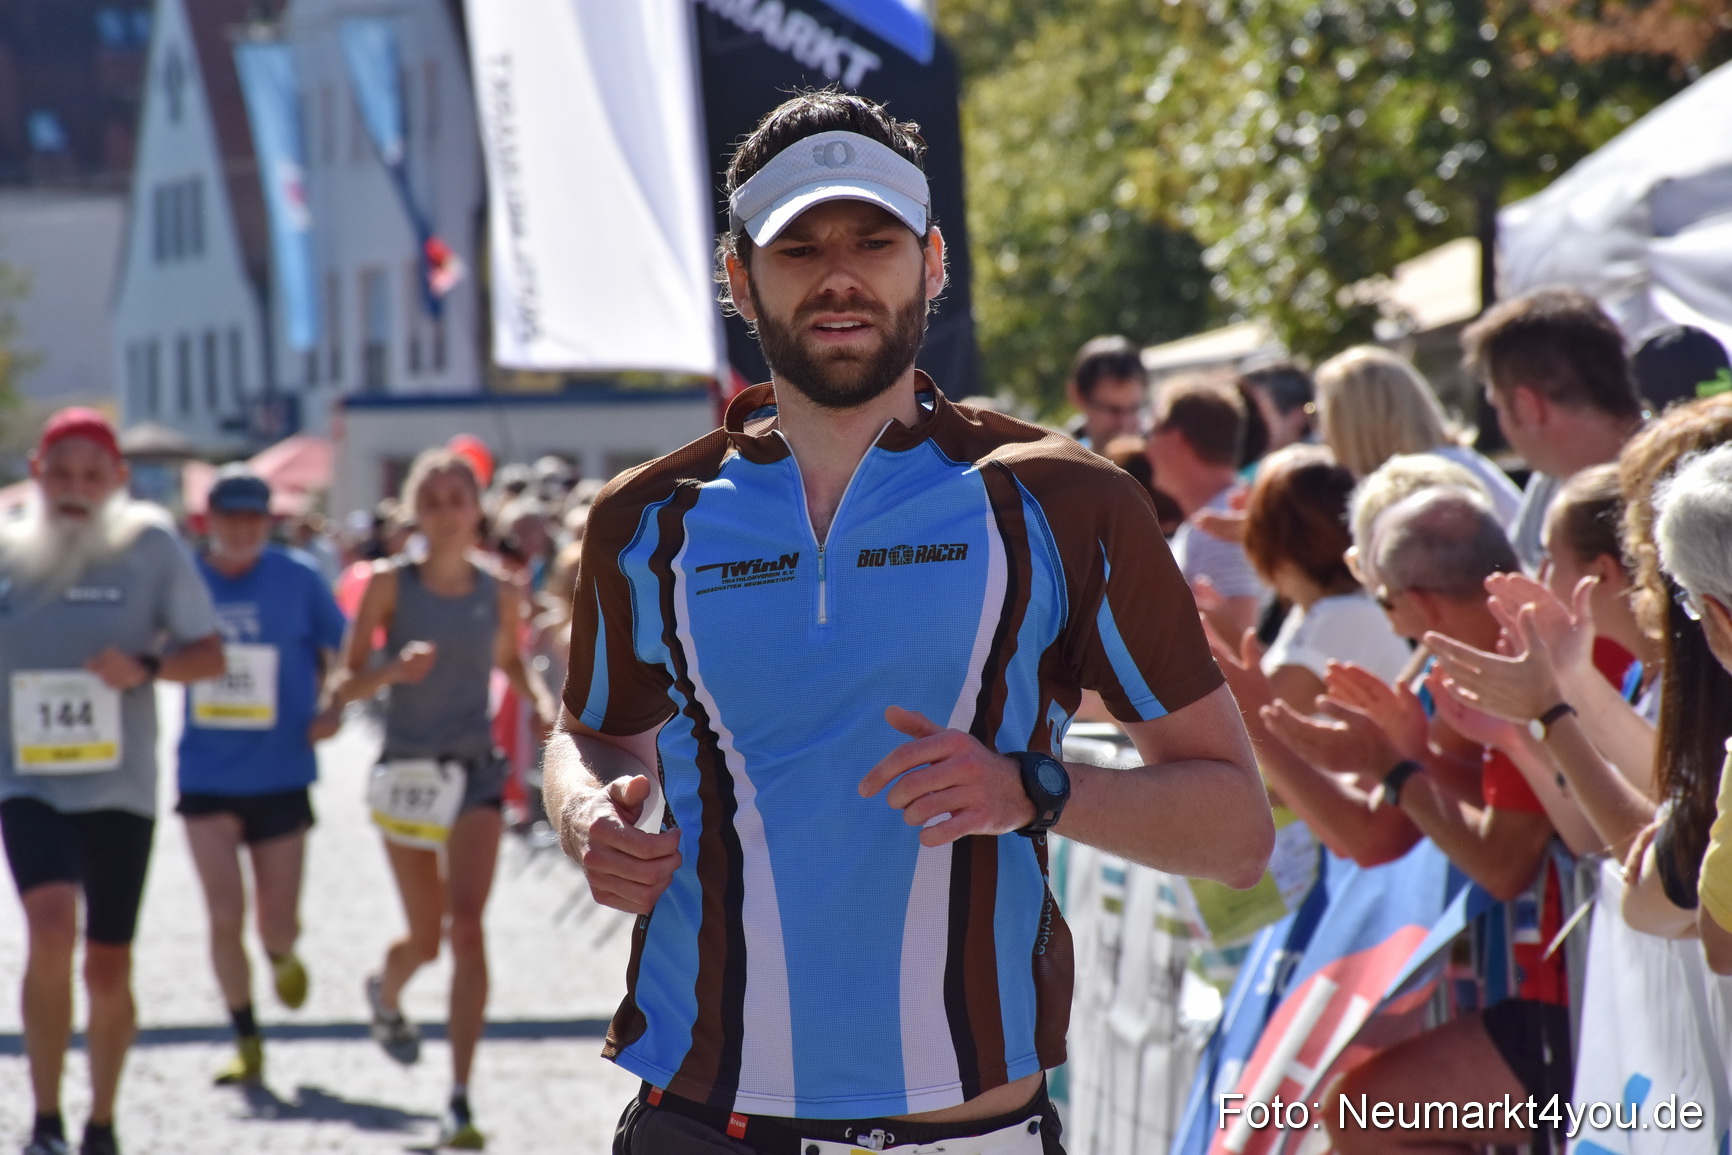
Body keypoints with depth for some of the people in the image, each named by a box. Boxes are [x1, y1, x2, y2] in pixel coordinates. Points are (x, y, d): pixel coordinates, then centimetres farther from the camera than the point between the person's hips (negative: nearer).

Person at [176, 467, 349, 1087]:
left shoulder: (299, 581, -3)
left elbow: (339, 652, 8)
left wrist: (334, 709, -8)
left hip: (281, 775, 0)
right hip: (207, 775, 1)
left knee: (278, 923, 3)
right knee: (224, 916, -6)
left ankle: (282, 958, 41)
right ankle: (247, 1044, 8)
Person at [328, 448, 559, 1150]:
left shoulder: (498, 594, 1)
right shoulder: (390, 585, -5)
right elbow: (346, 683, -6)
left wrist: (543, 701, -1)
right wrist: (392, 670, -26)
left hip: (475, 774, 0)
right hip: (407, 773, 0)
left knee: (466, 927, -16)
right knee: (426, 941, 10)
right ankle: (385, 995, 50)